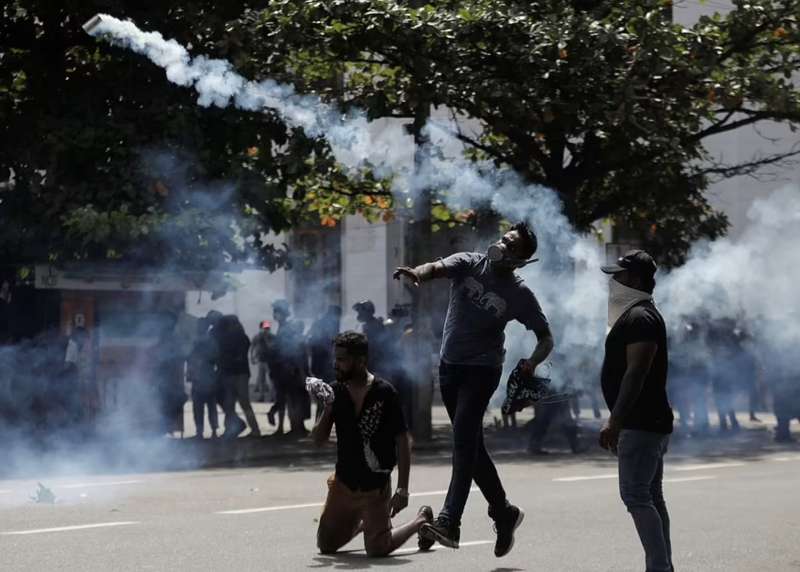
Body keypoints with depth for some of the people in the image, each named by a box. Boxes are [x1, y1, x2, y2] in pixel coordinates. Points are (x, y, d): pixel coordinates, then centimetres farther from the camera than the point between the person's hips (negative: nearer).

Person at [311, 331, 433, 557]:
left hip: (375, 487, -5)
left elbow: (403, 442, -13)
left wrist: (402, 489, -16)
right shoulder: (336, 392, -3)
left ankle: (422, 520, 20)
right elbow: (318, 439, -1)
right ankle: (362, 522, 38)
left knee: (377, 549, -7)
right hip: (343, 482, 5)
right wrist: (327, 412, -21)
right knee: (326, 545, 10)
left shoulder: (384, 394, -16)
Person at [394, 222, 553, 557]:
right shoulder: (468, 264, -3)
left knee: (464, 441, -18)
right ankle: (503, 512, 26)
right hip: (449, 365, 5)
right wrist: (416, 274, -47)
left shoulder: (520, 295, -9)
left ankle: (449, 523, -25)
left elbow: (545, 338, -1)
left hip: (481, 370, -5)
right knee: (471, 445, 11)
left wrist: (532, 363, -23)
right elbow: (437, 269, -22)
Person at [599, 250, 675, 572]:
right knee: (650, 496, 11)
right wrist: (618, 421, 25)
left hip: (641, 424, -11)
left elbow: (636, 373, -23)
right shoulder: (638, 316, 19)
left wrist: (615, 422, -26)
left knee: (635, 495, -13)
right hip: (650, 423, 11)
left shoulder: (640, 319, -15)